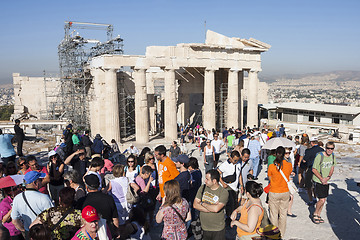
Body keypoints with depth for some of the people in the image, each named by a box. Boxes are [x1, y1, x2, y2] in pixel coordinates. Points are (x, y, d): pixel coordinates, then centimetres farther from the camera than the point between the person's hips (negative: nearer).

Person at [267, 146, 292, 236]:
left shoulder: (271, 166, -17)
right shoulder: (289, 165, -10)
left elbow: (270, 179, -4)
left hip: (274, 193, -2)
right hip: (285, 193, 2)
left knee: (274, 214, 11)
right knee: (283, 214, 16)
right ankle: (282, 234, 29)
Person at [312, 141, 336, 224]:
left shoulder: (333, 156, 1)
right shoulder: (319, 156, -19)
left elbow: (332, 167, 12)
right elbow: (314, 169, -13)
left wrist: (328, 177, -5)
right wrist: (321, 179, -18)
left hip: (326, 181, 6)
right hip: (318, 180, -6)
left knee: (324, 200, 10)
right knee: (322, 200, -9)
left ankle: (318, 215, 26)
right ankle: (315, 214, 13)